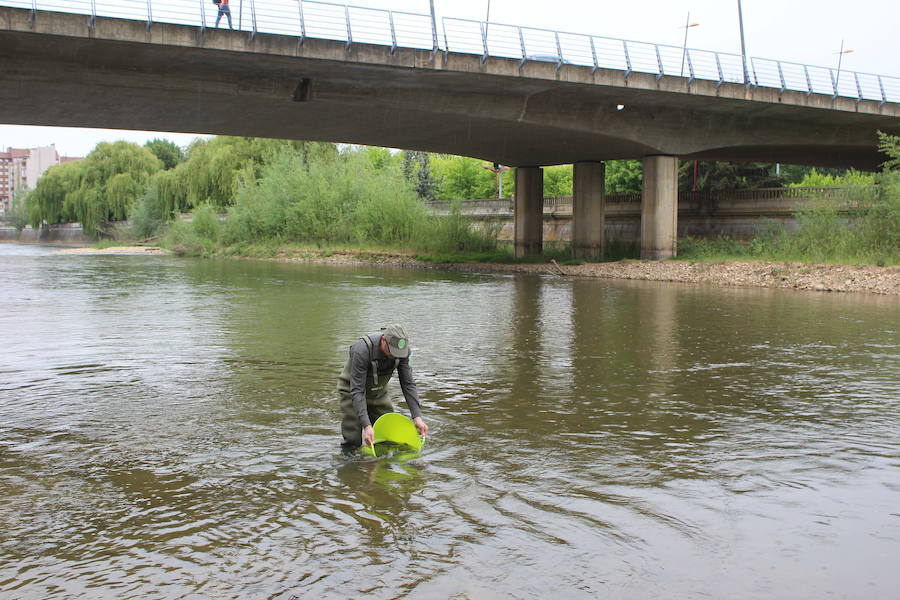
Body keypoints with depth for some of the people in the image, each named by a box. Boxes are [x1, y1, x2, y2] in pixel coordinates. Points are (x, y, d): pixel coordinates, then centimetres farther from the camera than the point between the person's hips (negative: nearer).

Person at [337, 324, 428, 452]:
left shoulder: (402, 350, -22)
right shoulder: (362, 350, -37)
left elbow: (408, 384, -14)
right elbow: (357, 391, -37)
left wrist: (417, 417, -23)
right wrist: (367, 426, -44)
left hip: (379, 392, 5)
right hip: (352, 391, -4)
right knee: (353, 441, -9)